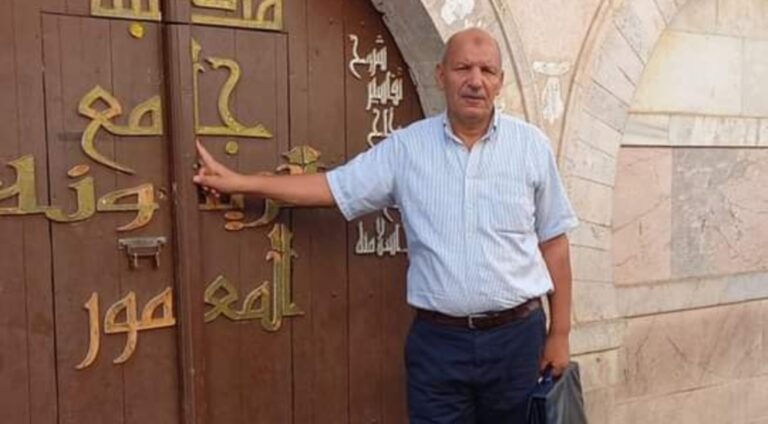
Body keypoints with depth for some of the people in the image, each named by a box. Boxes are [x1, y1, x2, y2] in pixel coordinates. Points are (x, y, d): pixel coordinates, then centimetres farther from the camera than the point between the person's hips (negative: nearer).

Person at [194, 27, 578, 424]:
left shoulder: (532, 145, -1)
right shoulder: (406, 147, -2)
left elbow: (553, 242, 2)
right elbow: (334, 186, -1)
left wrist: (559, 334, 2)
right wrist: (239, 182, -5)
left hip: (518, 333, 1)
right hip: (436, 339, 0)